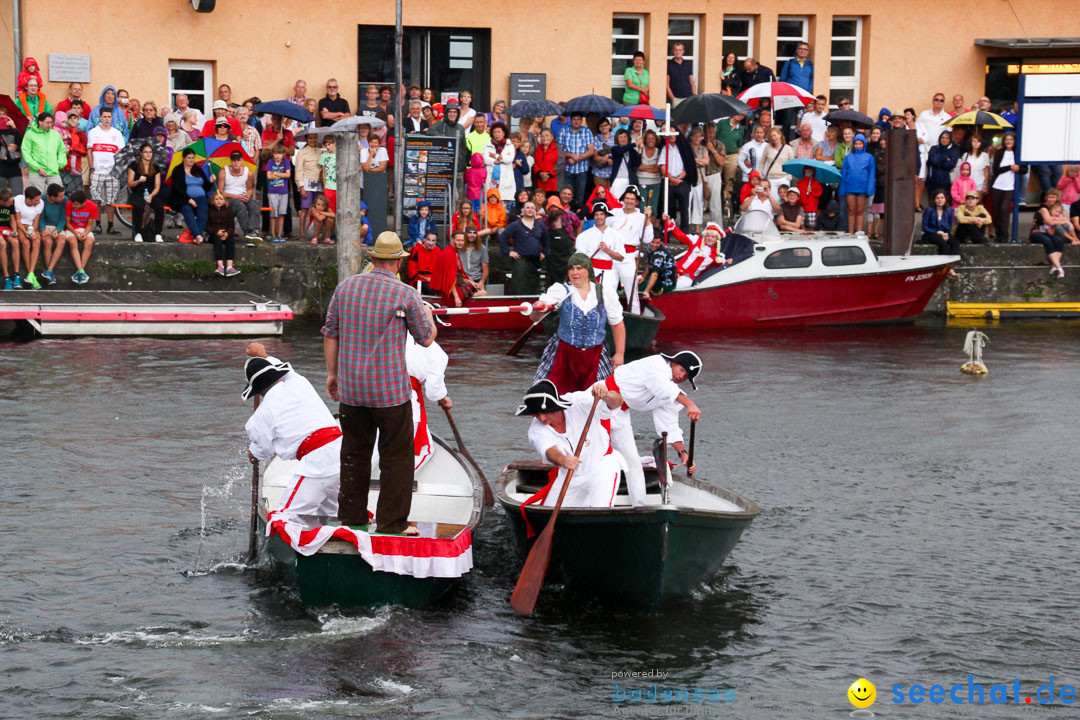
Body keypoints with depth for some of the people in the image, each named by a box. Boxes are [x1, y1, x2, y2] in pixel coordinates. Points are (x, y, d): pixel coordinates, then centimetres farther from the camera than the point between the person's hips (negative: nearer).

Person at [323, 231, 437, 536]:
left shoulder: (346, 287, 4)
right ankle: (392, 524, 4)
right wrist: (427, 313, 22)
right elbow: (426, 339, 2)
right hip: (390, 389, -4)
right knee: (396, 456, 4)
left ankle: (351, 518, 19)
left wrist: (332, 373, 18)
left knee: (354, 453, 14)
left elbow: (330, 334, 8)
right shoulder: (406, 294, -8)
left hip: (350, 387, 4)